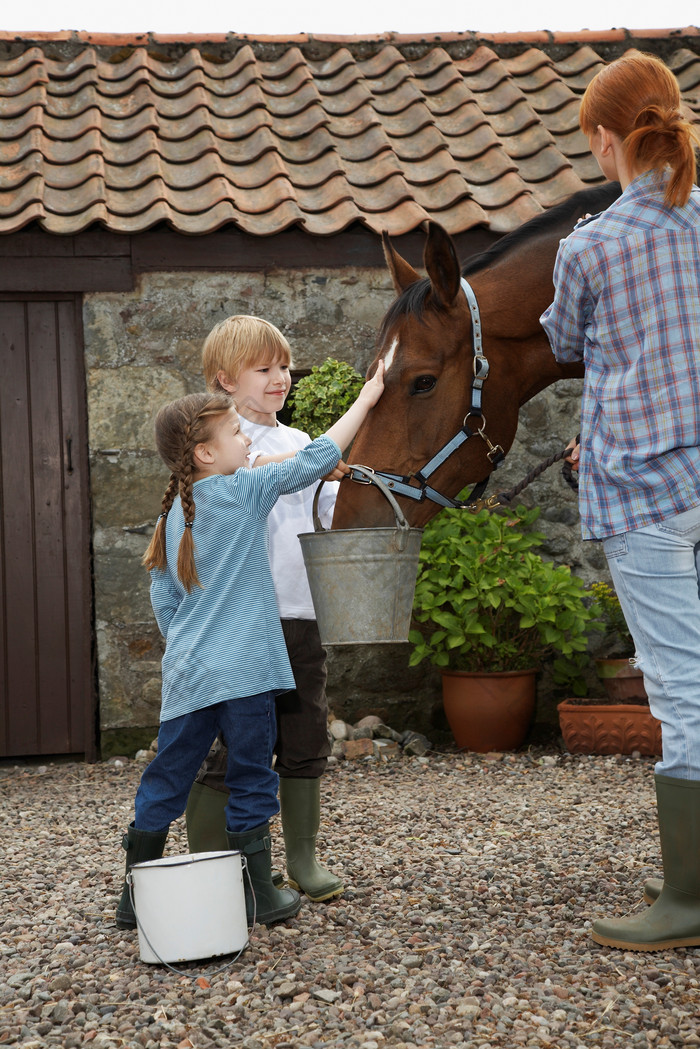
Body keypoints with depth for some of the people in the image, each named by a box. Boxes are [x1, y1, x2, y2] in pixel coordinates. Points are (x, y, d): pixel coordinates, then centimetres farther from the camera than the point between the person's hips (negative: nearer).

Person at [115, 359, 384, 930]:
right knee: (252, 779, 5)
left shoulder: (176, 511, 11)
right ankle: (259, 895, 13)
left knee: (166, 781, 11)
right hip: (242, 669, -6)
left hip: (186, 672, 6)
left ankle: (137, 897, 17)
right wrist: (366, 399, 1)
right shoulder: (244, 491, -7)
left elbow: (162, 598, 14)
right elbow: (315, 460, -6)